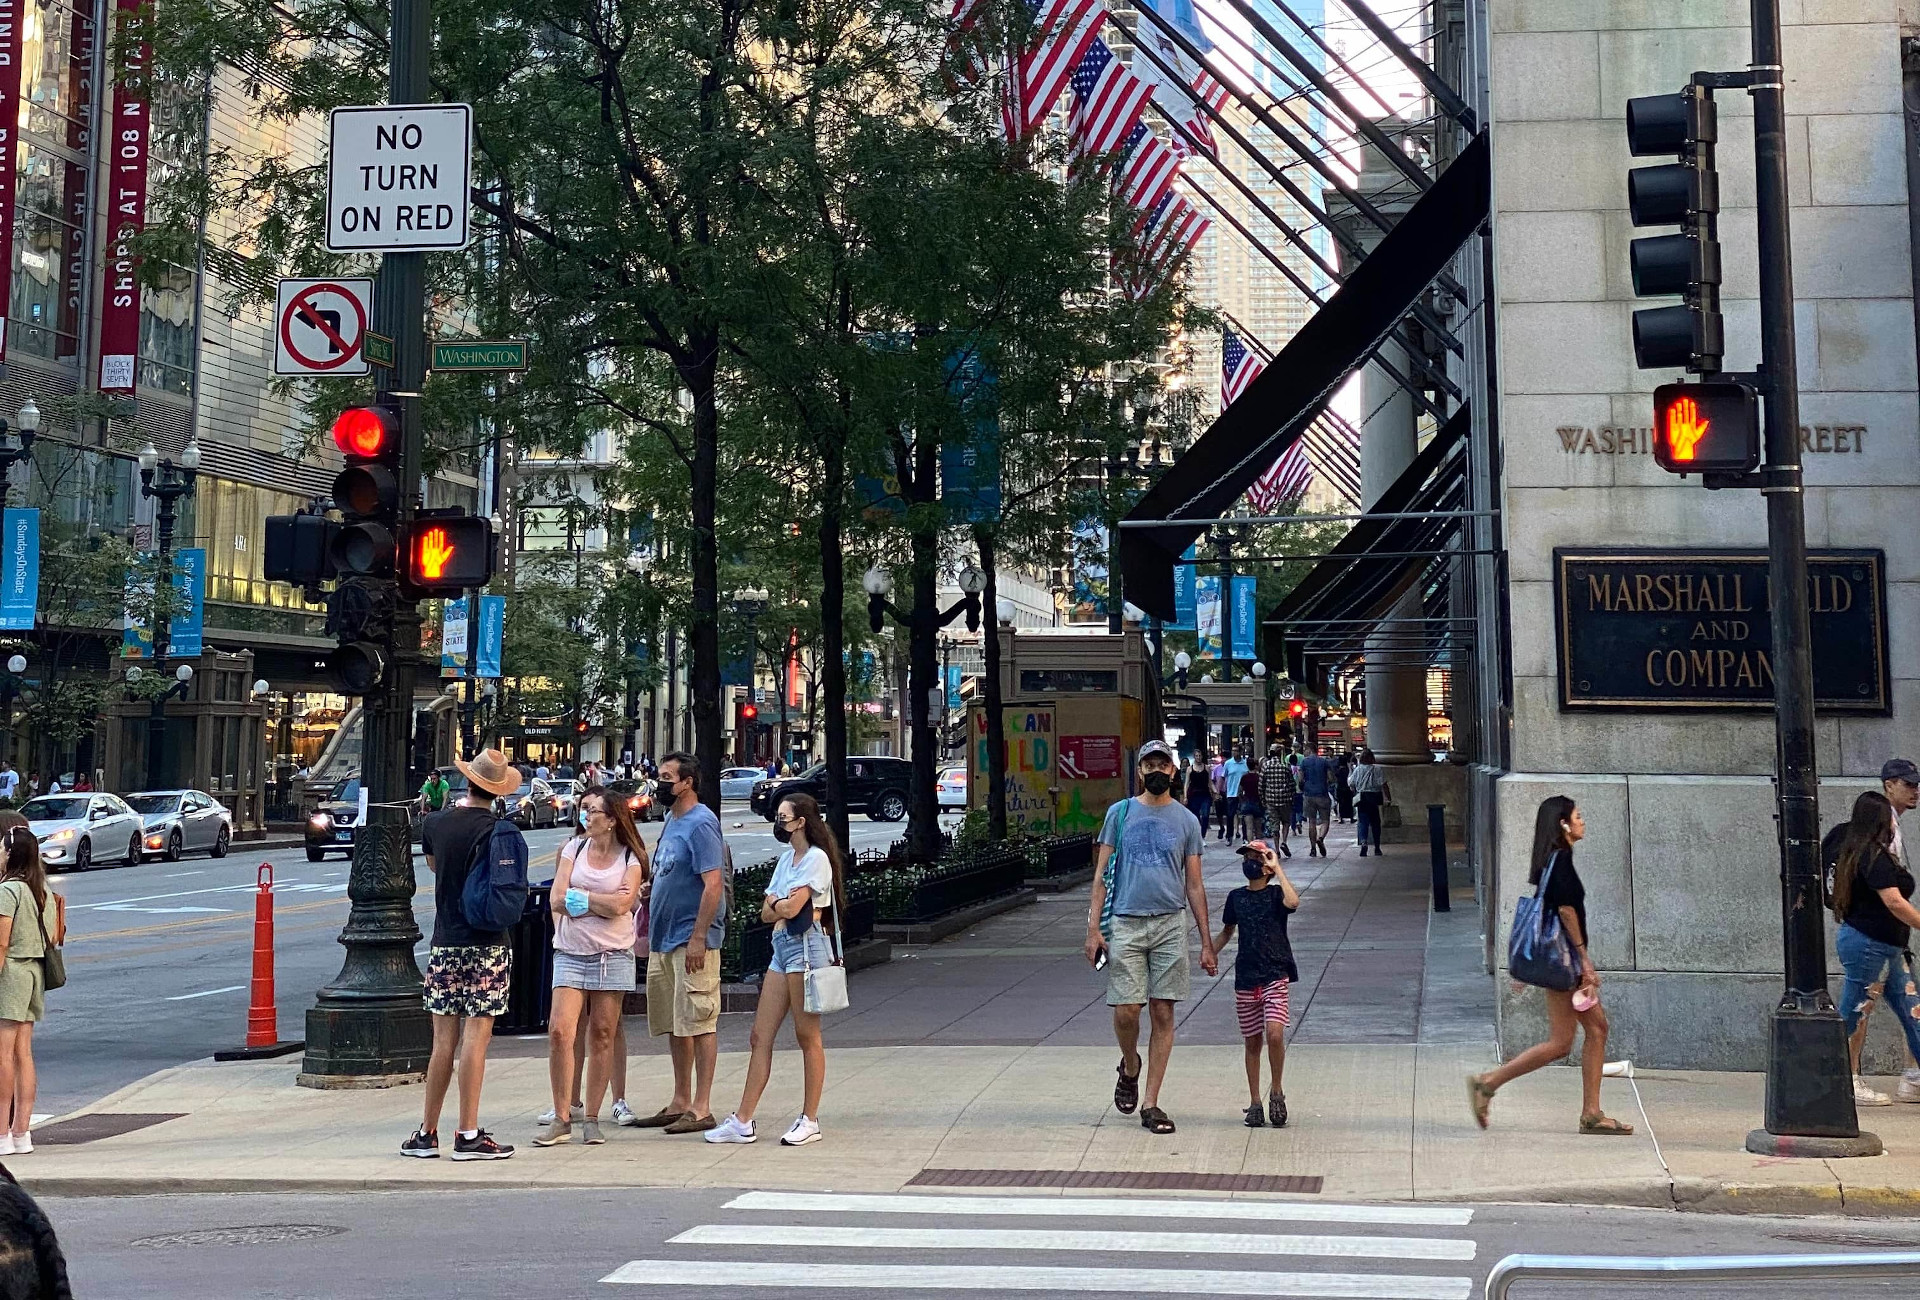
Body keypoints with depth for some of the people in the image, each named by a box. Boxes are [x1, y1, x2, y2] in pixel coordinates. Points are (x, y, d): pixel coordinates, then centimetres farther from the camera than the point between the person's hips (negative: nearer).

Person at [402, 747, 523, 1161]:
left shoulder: (434, 824, 5)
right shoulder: (502, 831, -9)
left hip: (445, 943, 4)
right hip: (488, 944, -4)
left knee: (444, 1041, 9)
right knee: (475, 1037, -3)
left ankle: (427, 1133, 14)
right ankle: (469, 1135, -3)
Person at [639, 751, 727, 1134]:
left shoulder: (701, 823, -12)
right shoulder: (672, 821, 16)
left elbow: (713, 884, -19)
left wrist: (698, 937, -22)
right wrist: (649, 925, 17)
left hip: (692, 939, -10)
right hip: (664, 939, 10)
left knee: (699, 1023, -5)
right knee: (674, 1026, 13)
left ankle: (701, 1109, -2)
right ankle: (680, 1102, 21)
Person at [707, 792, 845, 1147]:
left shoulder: (816, 858, -8)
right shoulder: (787, 858, 19)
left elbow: (792, 909, -17)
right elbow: (767, 913, 14)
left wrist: (777, 905, 4)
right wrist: (782, 906, -6)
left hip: (806, 946, -9)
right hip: (782, 946, 9)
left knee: (807, 1036, -2)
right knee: (760, 1036, 5)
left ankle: (809, 1121, 5)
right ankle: (742, 1121, 7)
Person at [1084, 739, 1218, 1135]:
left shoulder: (1186, 821, 9)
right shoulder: (1120, 813, 6)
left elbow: (1194, 886, 11)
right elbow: (1101, 874, 5)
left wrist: (1207, 942, 7)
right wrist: (1093, 928, -4)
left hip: (1170, 924, 1)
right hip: (1125, 923, -1)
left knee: (1163, 1013, 0)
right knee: (1126, 1010, -7)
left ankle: (1151, 1104, 6)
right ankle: (1129, 1067, 25)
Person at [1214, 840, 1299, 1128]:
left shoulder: (1276, 894, -3)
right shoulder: (1236, 897, 9)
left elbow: (1293, 902, -26)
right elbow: (1227, 931, 22)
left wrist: (1277, 869, -19)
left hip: (1275, 976, -4)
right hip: (1245, 977, 4)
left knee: (1274, 1033, -20)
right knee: (1252, 1042, 8)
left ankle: (1276, 1091, 0)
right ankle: (1255, 1104, 17)